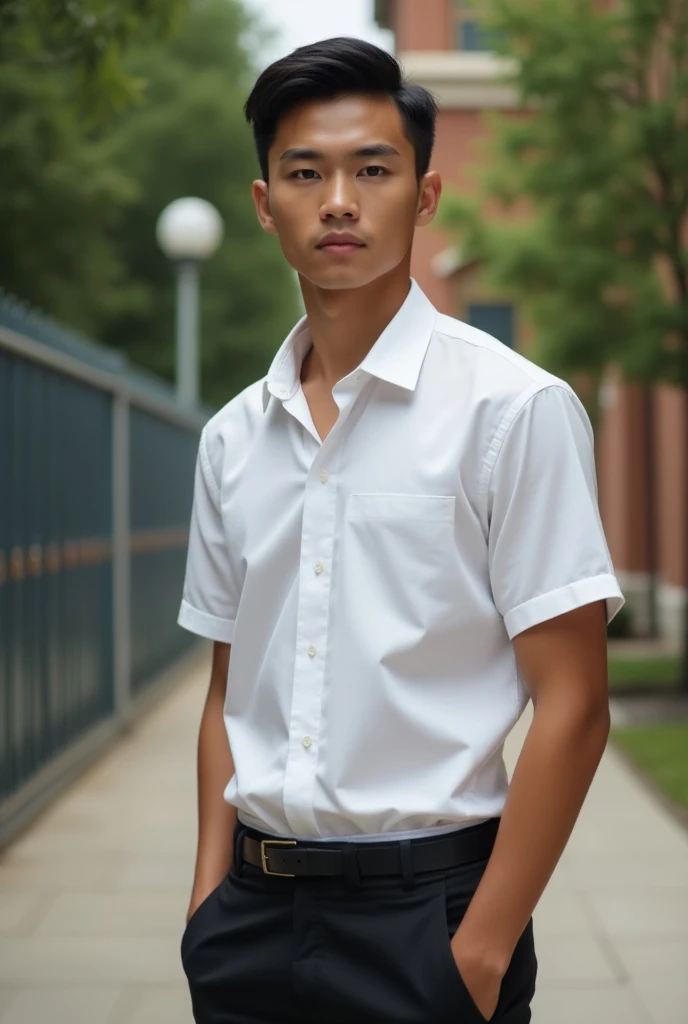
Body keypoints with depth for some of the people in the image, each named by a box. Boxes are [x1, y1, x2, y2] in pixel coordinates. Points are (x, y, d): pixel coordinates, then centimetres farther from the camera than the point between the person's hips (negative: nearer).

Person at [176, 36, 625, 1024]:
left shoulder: (514, 406, -9)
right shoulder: (233, 436, 7)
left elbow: (572, 706, -11)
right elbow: (229, 691, 13)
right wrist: (211, 899, 4)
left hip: (424, 907, -4)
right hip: (254, 913, 5)